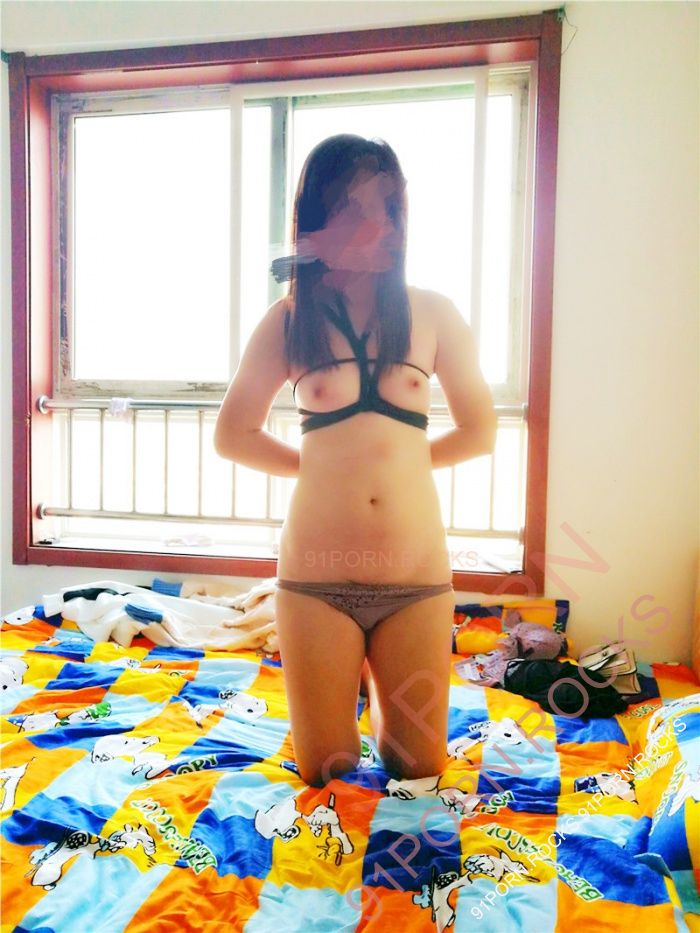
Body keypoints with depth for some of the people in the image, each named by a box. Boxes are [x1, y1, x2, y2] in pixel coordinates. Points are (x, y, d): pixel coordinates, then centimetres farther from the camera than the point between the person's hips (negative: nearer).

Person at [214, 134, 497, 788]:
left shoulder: (432, 313, 0)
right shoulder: (290, 320, -1)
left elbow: (478, 432, 9)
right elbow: (232, 435, 8)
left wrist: (400, 457, 9)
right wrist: (315, 462, 7)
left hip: (418, 579, 1)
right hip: (316, 579, 0)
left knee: (420, 772, 14)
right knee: (325, 776, 13)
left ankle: (383, 706, 45)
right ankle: (349, 696, 45)